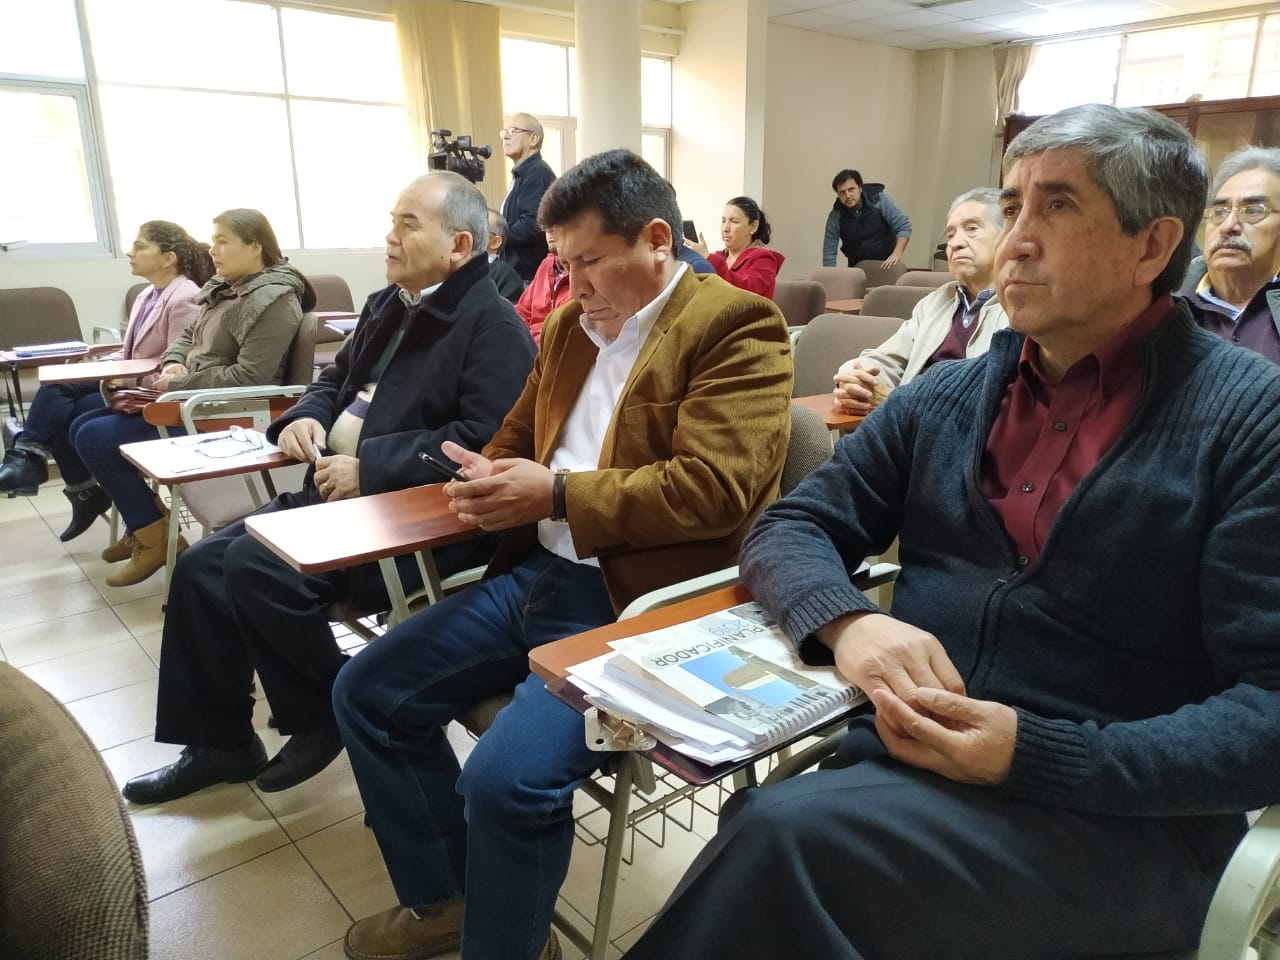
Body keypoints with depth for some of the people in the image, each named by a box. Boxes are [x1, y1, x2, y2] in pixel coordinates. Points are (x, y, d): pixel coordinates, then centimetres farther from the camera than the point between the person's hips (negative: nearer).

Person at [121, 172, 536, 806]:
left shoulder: (492, 326, -13)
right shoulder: (388, 304, 17)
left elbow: (485, 442, -24)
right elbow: (337, 377, 26)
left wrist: (368, 468, -22)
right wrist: (307, 416, 3)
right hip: (339, 492, 10)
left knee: (258, 564, -24)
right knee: (202, 565, 2)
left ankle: (321, 716, 1)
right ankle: (219, 742, 18)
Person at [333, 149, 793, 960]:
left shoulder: (736, 325, -9)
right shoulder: (570, 323, 16)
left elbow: (715, 489, -20)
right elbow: (517, 436, 23)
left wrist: (556, 493, -19)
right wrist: (490, 478, -1)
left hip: (636, 606, -8)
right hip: (535, 575, 9)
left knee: (508, 777, -25)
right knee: (367, 693, 6)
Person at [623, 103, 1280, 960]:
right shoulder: (945, 397, 10)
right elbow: (789, 529, 6)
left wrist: (1037, 756, -22)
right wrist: (846, 621, -16)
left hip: (1116, 818, -3)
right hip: (902, 764, 4)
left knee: (786, 833, -28)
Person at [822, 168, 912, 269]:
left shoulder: (879, 200, -17)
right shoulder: (835, 217, -13)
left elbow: (904, 226, -17)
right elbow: (829, 253, -10)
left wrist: (896, 254, -31)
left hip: (886, 265, -1)